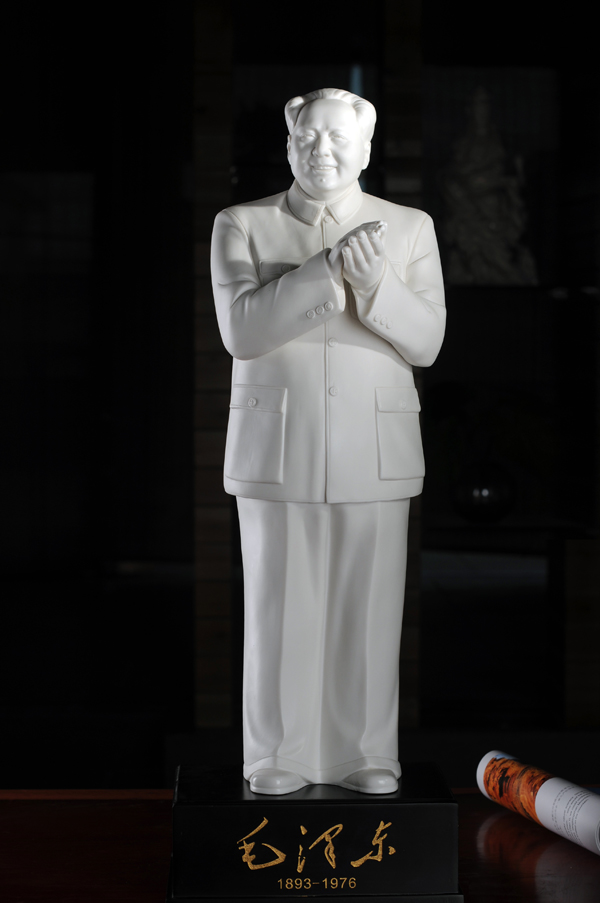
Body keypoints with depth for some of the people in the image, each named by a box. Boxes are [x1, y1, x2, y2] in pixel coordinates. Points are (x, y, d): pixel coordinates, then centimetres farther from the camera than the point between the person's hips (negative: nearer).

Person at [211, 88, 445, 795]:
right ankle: (278, 759, 13)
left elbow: (424, 342, -1)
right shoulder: (241, 227, 5)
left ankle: (366, 757, 14)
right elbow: (241, 329, -10)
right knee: (278, 606, 2)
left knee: (369, 607, 2)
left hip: (376, 451, 1)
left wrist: (377, 282, -20)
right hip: (275, 447, 0)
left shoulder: (410, 229, 7)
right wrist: (329, 268, -20)